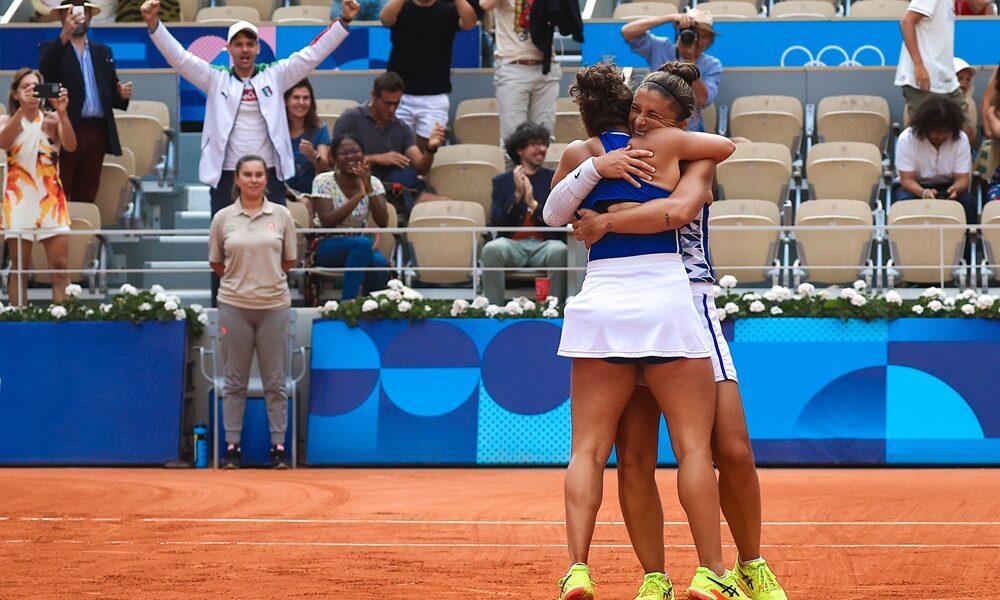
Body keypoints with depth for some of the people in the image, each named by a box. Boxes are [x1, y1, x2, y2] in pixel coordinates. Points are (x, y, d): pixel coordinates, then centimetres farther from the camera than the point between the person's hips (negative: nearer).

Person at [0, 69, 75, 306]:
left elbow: (70, 146, -13)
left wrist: (62, 112, -27)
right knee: (19, 269, 1)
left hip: (50, 199, 0)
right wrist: (23, 109, -28)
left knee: (60, 267, -6)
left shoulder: (52, 120, 4)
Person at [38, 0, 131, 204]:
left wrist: (122, 95, -6)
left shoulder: (103, 52, 19)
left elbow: (110, 94, 18)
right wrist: (64, 35, -32)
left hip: (97, 133, 4)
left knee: (86, 197, 5)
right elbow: (45, 69, -18)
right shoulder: (51, 49, 6)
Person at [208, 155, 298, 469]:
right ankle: (232, 446, 10)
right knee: (234, 381, 5)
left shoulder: (281, 215, 2)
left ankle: (278, 446, 8)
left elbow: (289, 261, 9)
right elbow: (216, 263, 11)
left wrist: (265, 275, 11)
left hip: (274, 305, 0)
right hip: (234, 305, 0)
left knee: (275, 381, 3)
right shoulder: (223, 218, 2)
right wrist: (241, 278, 10)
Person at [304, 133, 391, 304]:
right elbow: (327, 222, -21)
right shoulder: (323, 181, -9)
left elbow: (383, 222, -12)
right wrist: (358, 195, -25)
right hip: (327, 246, -3)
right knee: (363, 243, -35)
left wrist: (369, 189, -22)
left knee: (379, 262, -32)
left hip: (360, 246, 3)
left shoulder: (372, 182, 0)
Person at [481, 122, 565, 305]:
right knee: (492, 249, -33)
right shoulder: (502, 181, 14)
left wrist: (532, 203, -10)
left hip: (544, 244, 0)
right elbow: (496, 223, 3)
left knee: (559, 251, -35)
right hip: (512, 244, 0)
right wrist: (517, 195, -8)